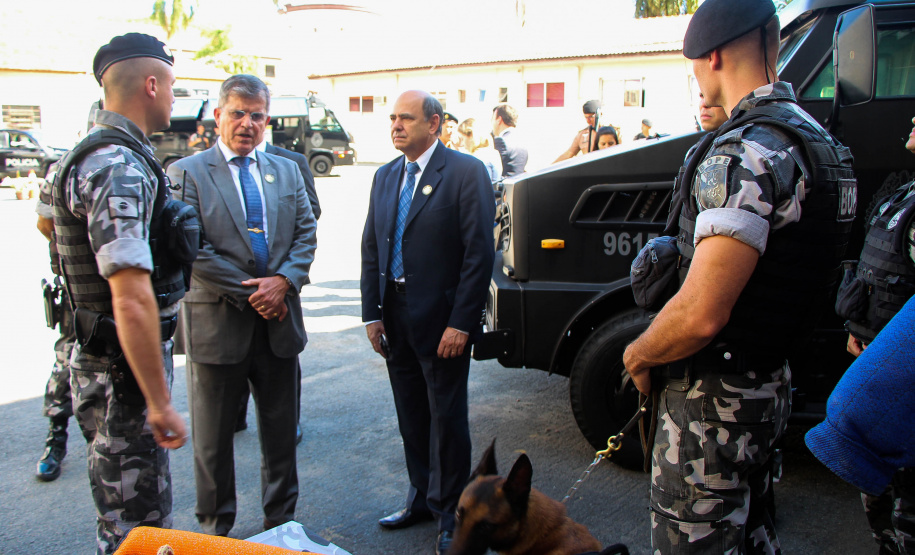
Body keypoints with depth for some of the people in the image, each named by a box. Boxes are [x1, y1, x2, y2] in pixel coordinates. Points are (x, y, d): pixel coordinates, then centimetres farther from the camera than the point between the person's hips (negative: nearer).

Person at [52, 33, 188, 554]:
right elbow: (132, 301, -27)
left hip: (111, 364, 10)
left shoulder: (107, 156, 12)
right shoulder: (120, 169, -21)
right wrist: (161, 402, -23)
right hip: (122, 373, -10)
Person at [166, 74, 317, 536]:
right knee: (213, 438, 10)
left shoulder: (287, 172, 11)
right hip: (217, 322, -4)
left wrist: (283, 280, -12)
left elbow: (306, 234, 6)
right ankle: (215, 529, 29)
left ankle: (281, 522, 32)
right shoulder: (186, 173, -4)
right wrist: (249, 292, -14)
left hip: (278, 320, 4)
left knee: (281, 429, 15)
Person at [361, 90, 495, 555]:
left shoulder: (466, 172, -9)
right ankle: (422, 498, 34)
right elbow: (371, 249, 13)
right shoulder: (385, 177, 11)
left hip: (442, 320, -6)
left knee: (446, 418, 6)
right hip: (396, 316, 6)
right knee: (411, 417, 16)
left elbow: (480, 252, -13)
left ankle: (449, 514, 23)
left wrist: (461, 323, -17)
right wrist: (372, 313, 6)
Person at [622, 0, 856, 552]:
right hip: (771, 384, 10)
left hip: (713, 400, -10)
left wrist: (637, 356, -13)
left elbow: (701, 315, -32)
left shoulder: (742, 154, -25)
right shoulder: (814, 138, 8)